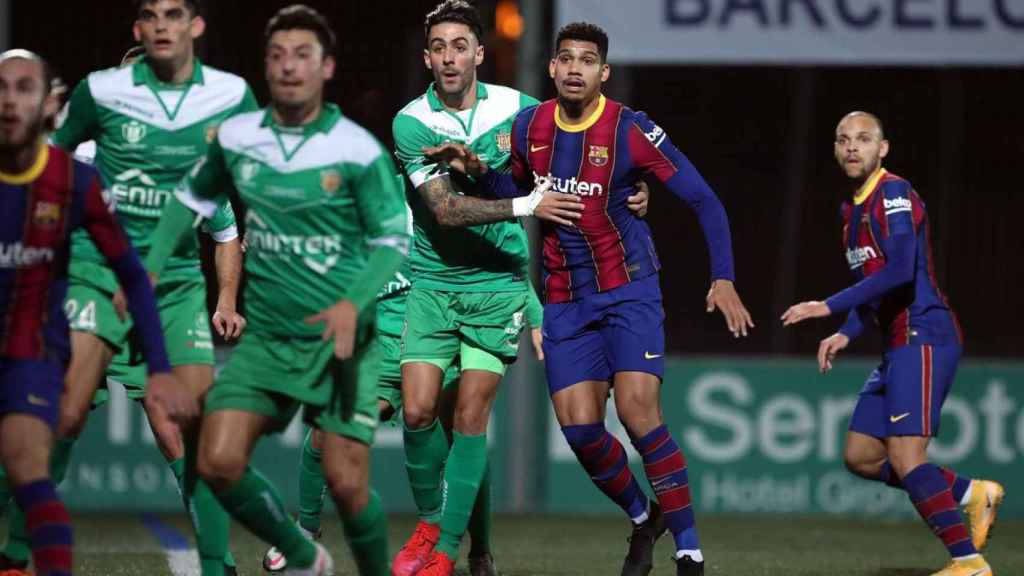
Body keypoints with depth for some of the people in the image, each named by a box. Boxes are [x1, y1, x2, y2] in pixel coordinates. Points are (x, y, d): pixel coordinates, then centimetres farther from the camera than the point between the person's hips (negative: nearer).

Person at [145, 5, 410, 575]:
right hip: (266, 337, 4)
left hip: (340, 338, -4)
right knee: (220, 462, -9)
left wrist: (354, 304, -22)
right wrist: (149, 269, 13)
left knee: (346, 481, -9)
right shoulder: (236, 138, 2)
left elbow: (394, 240, -6)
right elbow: (192, 197, 20)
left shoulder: (359, 151, -10)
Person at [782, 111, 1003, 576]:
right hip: (899, 345, 10)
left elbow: (899, 271, -25)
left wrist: (829, 307, -24)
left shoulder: (894, 194, -11)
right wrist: (846, 335, 11)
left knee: (905, 454, -18)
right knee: (860, 456, 10)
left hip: (924, 337, -10)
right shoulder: (852, 209, 18)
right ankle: (972, 494, 17)